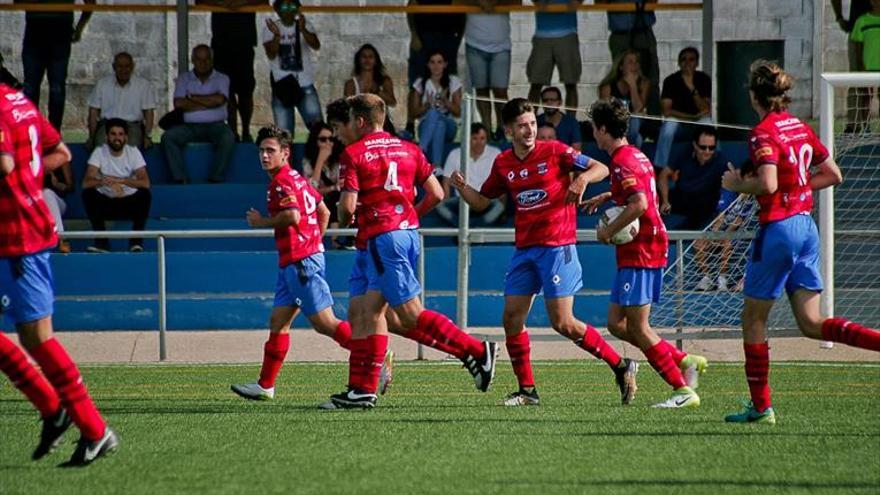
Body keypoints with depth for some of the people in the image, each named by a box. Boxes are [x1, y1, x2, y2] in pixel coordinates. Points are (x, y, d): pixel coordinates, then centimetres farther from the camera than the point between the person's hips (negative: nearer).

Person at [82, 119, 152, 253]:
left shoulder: (133, 152, -9)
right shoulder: (99, 152, -9)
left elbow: (145, 183, -22)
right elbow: (86, 182, -22)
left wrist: (120, 180, -37)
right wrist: (105, 181, -43)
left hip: (130, 203, 0)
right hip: (106, 203, 0)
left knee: (145, 194, -30)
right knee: (88, 193, -28)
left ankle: (136, 241, -19)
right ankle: (101, 241, -20)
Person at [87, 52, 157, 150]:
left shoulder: (144, 85, 10)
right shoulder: (102, 84, 13)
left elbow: (149, 112, 6)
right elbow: (94, 112, 11)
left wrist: (147, 137, -8)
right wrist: (91, 137, -1)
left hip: (132, 126, -1)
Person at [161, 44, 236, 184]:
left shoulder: (221, 79, 10)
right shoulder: (184, 78, 12)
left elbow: (219, 99, -11)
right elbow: (178, 103, -4)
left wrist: (193, 98, -2)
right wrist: (207, 103, -4)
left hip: (215, 125, -1)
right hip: (190, 126, 2)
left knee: (228, 138, -34)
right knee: (168, 137, -25)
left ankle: (216, 179, -28)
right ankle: (180, 180, -27)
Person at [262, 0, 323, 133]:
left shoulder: (305, 25, 1)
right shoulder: (270, 28, 1)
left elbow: (316, 45, -16)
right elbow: (271, 54, -11)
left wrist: (303, 30, -34)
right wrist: (277, 35, -28)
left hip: (305, 85, 0)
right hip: (282, 86, 0)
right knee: (283, 132, 1)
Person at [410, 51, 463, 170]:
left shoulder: (453, 82, 7)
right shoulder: (421, 83, 7)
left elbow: (458, 112, 3)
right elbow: (414, 112, 6)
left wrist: (445, 101, -14)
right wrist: (427, 105, -13)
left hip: (448, 125, 0)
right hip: (426, 126, 0)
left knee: (436, 116, -37)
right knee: (433, 113, -37)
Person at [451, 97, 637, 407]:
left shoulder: (554, 152, -6)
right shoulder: (503, 164, 9)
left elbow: (601, 169, -7)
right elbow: (482, 201, 19)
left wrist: (582, 178, -29)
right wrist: (462, 188, -2)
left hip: (557, 246, -6)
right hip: (524, 250, 6)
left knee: (563, 323, -11)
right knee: (512, 318, 0)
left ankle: (621, 367, 2)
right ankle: (527, 390, 9)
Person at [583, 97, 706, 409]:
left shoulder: (622, 162, -15)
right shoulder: (636, 155, 16)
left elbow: (639, 204, -29)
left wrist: (609, 231, -18)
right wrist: (607, 197, 30)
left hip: (640, 251, -10)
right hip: (651, 246, 10)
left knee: (637, 326, -8)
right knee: (617, 324, 11)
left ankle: (683, 390, -9)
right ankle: (685, 362, 11)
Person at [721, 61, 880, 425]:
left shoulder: (763, 134, -13)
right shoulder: (801, 128, 11)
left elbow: (768, 185, -26)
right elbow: (833, 175, 16)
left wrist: (739, 184, -8)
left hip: (778, 228, -7)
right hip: (807, 226, 8)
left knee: (753, 320, 7)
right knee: (812, 323, 8)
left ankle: (761, 406, 10)